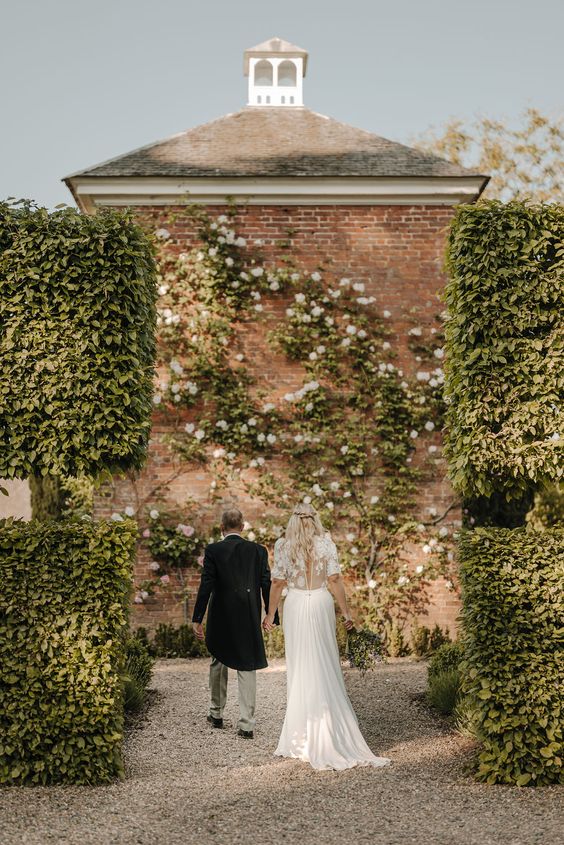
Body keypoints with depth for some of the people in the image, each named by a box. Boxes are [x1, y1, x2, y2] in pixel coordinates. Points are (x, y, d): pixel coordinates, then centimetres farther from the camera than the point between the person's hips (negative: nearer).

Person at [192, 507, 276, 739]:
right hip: (249, 619, 1)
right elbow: (267, 586, 0)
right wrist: (273, 618, 9)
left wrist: (197, 619, -7)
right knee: (247, 668, 5)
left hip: (220, 619, -1)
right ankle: (246, 724, 2)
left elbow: (206, 586, -10)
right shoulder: (258, 550, -1)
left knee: (218, 662, 20)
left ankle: (216, 713, 31)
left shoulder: (213, 550, -7)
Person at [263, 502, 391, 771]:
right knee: (324, 667, 5)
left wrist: (270, 614, 8)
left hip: (295, 605, 0)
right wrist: (345, 612, -1)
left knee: (299, 668, 6)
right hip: (321, 604, 0)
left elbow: (278, 582, -1)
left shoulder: (283, 545, 0)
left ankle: (301, 735, 11)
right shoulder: (326, 543, 0)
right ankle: (328, 735, 6)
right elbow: (334, 580, -5)